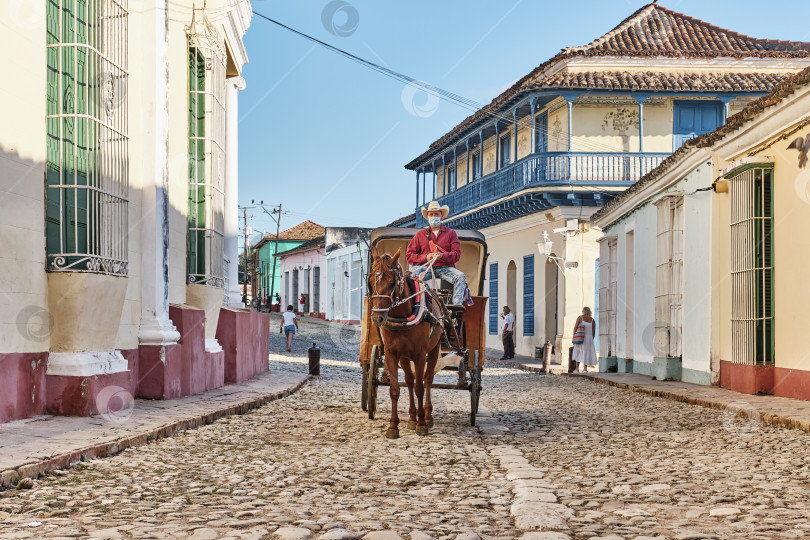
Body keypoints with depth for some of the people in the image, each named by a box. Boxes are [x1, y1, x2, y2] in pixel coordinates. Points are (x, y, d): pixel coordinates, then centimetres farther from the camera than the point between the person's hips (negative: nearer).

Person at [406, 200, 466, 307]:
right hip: (425, 267, 0)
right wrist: (425, 257, -8)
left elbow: (456, 254, 5)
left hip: (444, 268, 0)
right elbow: (409, 256, 11)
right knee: (413, 272, -33)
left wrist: (442, 256, -16)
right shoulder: (420, 235, 19)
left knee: (460, 276, -30)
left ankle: (457, 303, -42)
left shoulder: (450, 233, 16)